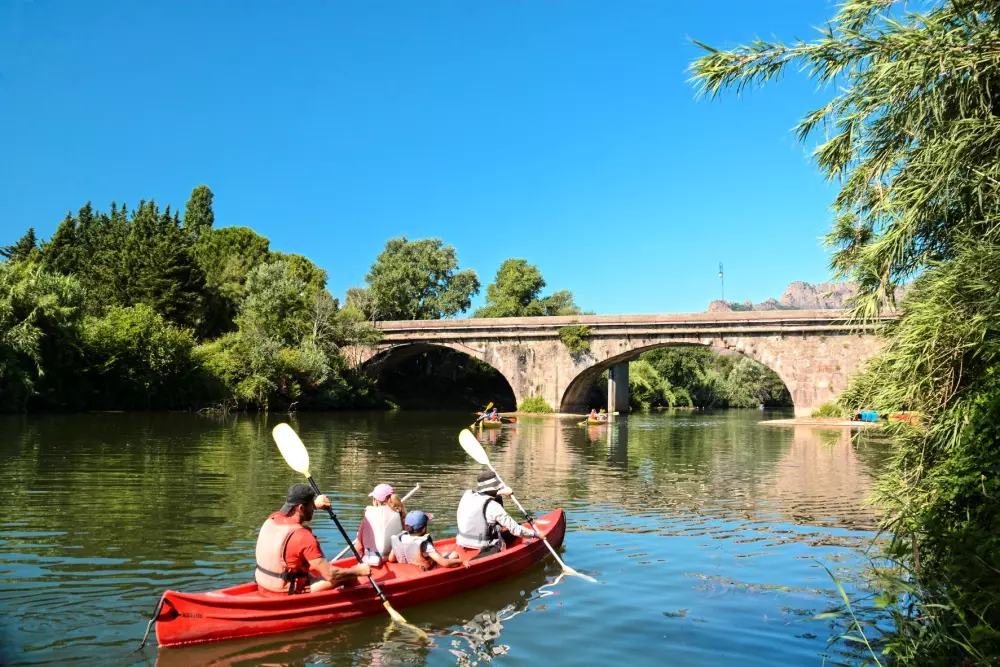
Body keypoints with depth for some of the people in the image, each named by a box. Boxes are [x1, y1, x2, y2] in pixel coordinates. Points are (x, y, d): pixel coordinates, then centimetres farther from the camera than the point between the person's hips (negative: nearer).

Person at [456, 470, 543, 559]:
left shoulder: (467, 495, 0)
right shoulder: (493, 506, -17)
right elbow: (515, 529, -12)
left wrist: (498, 493, 32)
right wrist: (535, 534, 1)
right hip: (485, 550, -7)